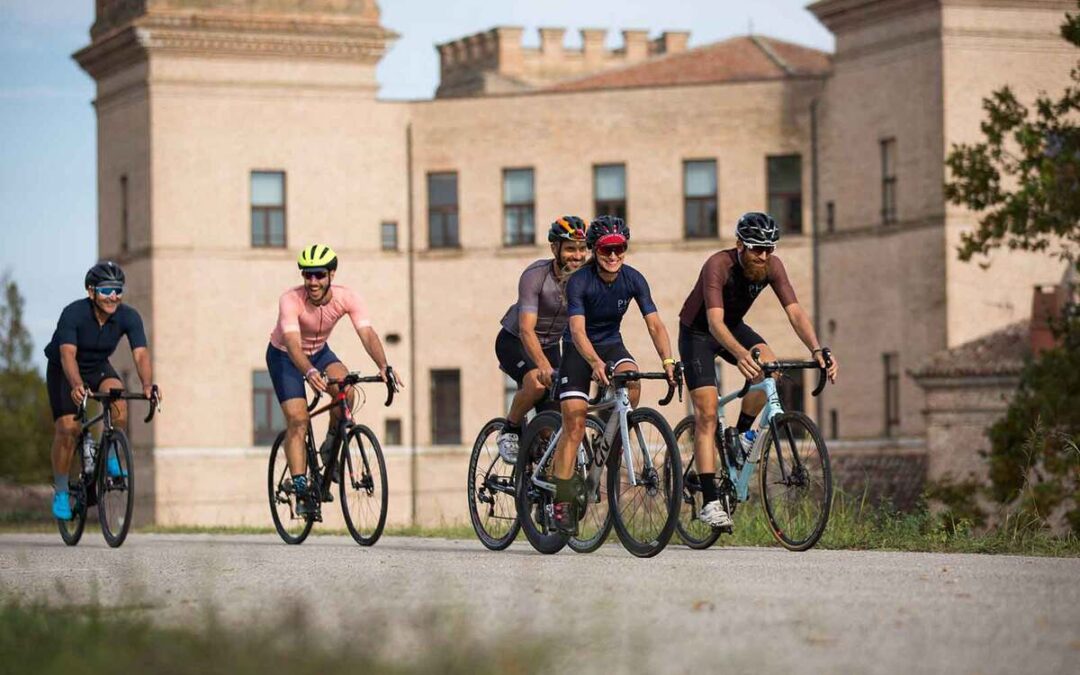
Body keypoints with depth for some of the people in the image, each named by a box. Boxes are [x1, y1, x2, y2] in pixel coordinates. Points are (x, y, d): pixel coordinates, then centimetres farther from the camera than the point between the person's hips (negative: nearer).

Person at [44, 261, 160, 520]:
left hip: (98, 367, 3)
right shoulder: (73, 313, -31)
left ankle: (111, 459, -5)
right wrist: (77, 385, -61)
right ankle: (61, 492, 2)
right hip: (63, 371, -3)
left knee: (119, 402, -28)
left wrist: (147, 384, -51)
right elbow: (68, 354, -43)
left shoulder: (128, 317, -22)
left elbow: (140, 353, -31)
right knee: (67, 428, -16)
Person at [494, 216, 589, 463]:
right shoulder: (535, 275, -28)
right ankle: (510, 432, -7)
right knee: (537, 384, -32)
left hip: (550, 345, 5)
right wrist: (543, 365, -52)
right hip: (514, 341, -5)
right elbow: (527, 329, -36)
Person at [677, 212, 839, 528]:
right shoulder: (718, 265, -33)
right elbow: (715, 321, -44)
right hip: (697, 332, -5)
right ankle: (710, 501, -15)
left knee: (770, 366, -26)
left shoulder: (771, 266, -18)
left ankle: (742, 432, -3)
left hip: (734, 327, 5)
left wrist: (817, 350, -41)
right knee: (707, 414, -14)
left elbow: (795, 312, -24)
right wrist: (741, 354, -62)